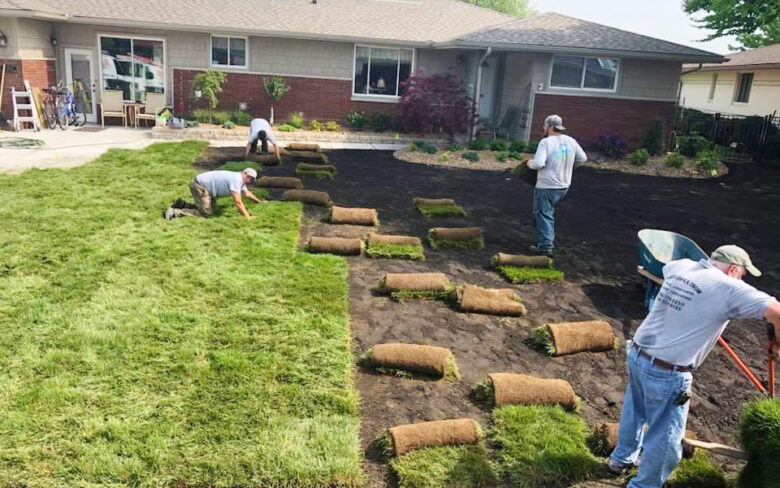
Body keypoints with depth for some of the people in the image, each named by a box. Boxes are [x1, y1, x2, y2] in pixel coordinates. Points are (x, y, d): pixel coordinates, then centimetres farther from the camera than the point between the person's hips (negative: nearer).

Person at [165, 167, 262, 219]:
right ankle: (175, 212, -10)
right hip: (199, 186, -10)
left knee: (209, 209, 17)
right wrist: (247, 217, -26)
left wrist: (259, 202, 34)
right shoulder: (236, 180, -23)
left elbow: (247, 193, 29)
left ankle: (182, 205, 19)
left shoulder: (240, 179, 8)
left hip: (203, 184, 10)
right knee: (206, 213, -11)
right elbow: (237, 201, -28)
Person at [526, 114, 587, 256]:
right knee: (547, 212, 22)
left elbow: (538, 163, -25)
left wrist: (530, 163, -4)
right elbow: (582, 158, 12)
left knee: (543, 214, 2)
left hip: (547, 186, -7)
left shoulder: (546, 142, -16)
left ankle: (545, 246, 2)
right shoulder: (571, 141, 4)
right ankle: (548, 240, 26)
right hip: (564, 186, 7)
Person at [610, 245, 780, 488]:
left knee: (634, 411, 30)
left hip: (637, 354, 8)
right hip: (667, 373, -8)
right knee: (665, 438, 12)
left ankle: (622, 458, 51)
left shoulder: (681, 266, 6)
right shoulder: (728, 288, -14)